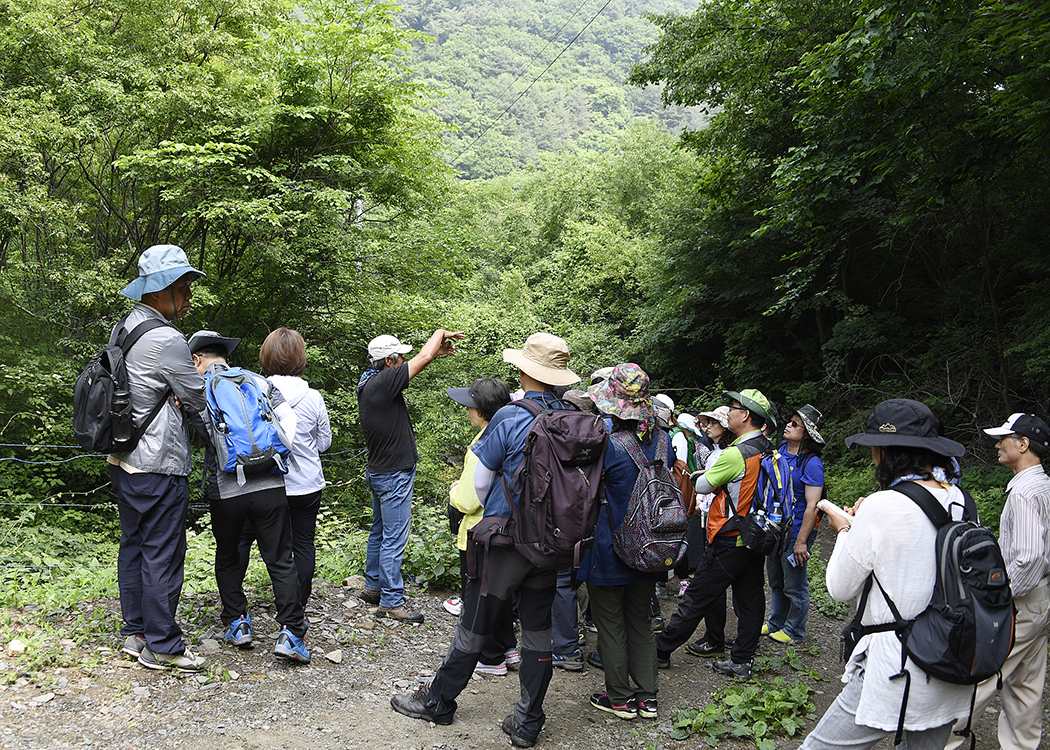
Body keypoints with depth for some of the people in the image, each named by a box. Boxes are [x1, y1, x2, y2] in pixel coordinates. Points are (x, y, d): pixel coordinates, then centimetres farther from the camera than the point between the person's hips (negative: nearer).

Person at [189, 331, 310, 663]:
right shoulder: (258, 381, 8)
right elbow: (289, 419, 1)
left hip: (225, 490, -1)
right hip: (270, 486, 1)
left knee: (227, 558, 22)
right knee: (280, 561, 4)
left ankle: (237, 624, 23)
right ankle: (290, 633, -2)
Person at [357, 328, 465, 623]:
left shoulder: (369, 383, 6)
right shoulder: (382, 383, -22)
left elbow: (418, 363, 19)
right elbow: (423, 359, -19)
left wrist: (437, 352, 13)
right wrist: (441, 333, -3)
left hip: (378, 471, 10)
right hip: (394, 475, -10)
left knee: (379, 532, 19)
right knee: (393, 540, -3)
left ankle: (373, 587, 31)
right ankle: (391, 602, 4)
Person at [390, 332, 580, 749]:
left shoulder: (510, 418, -16)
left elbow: (477, 483, -8)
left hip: (506, 542, -5)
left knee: (474, 627, 9)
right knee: (538, 631, 12)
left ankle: (438, 701, 27)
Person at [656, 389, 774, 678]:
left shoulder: (736, 454, -21)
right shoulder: (768, 451, 4)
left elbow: (702, 486, -10)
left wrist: (691, 478, 9)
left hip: (730, 543, -8)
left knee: (696, 599, 1)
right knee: (750, 601, 12)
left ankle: (661, 650, 11)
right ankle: (742, 661, 20)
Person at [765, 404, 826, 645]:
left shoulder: (811, 463, -19)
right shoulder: (780, 449, 3)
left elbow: (812, 506, -20)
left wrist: (801, 541, -21)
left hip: (795, 532, -7)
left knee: (794, 586, 8)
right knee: (775, 582, 21)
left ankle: (794, 630, 26)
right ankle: (775, 623, 38)